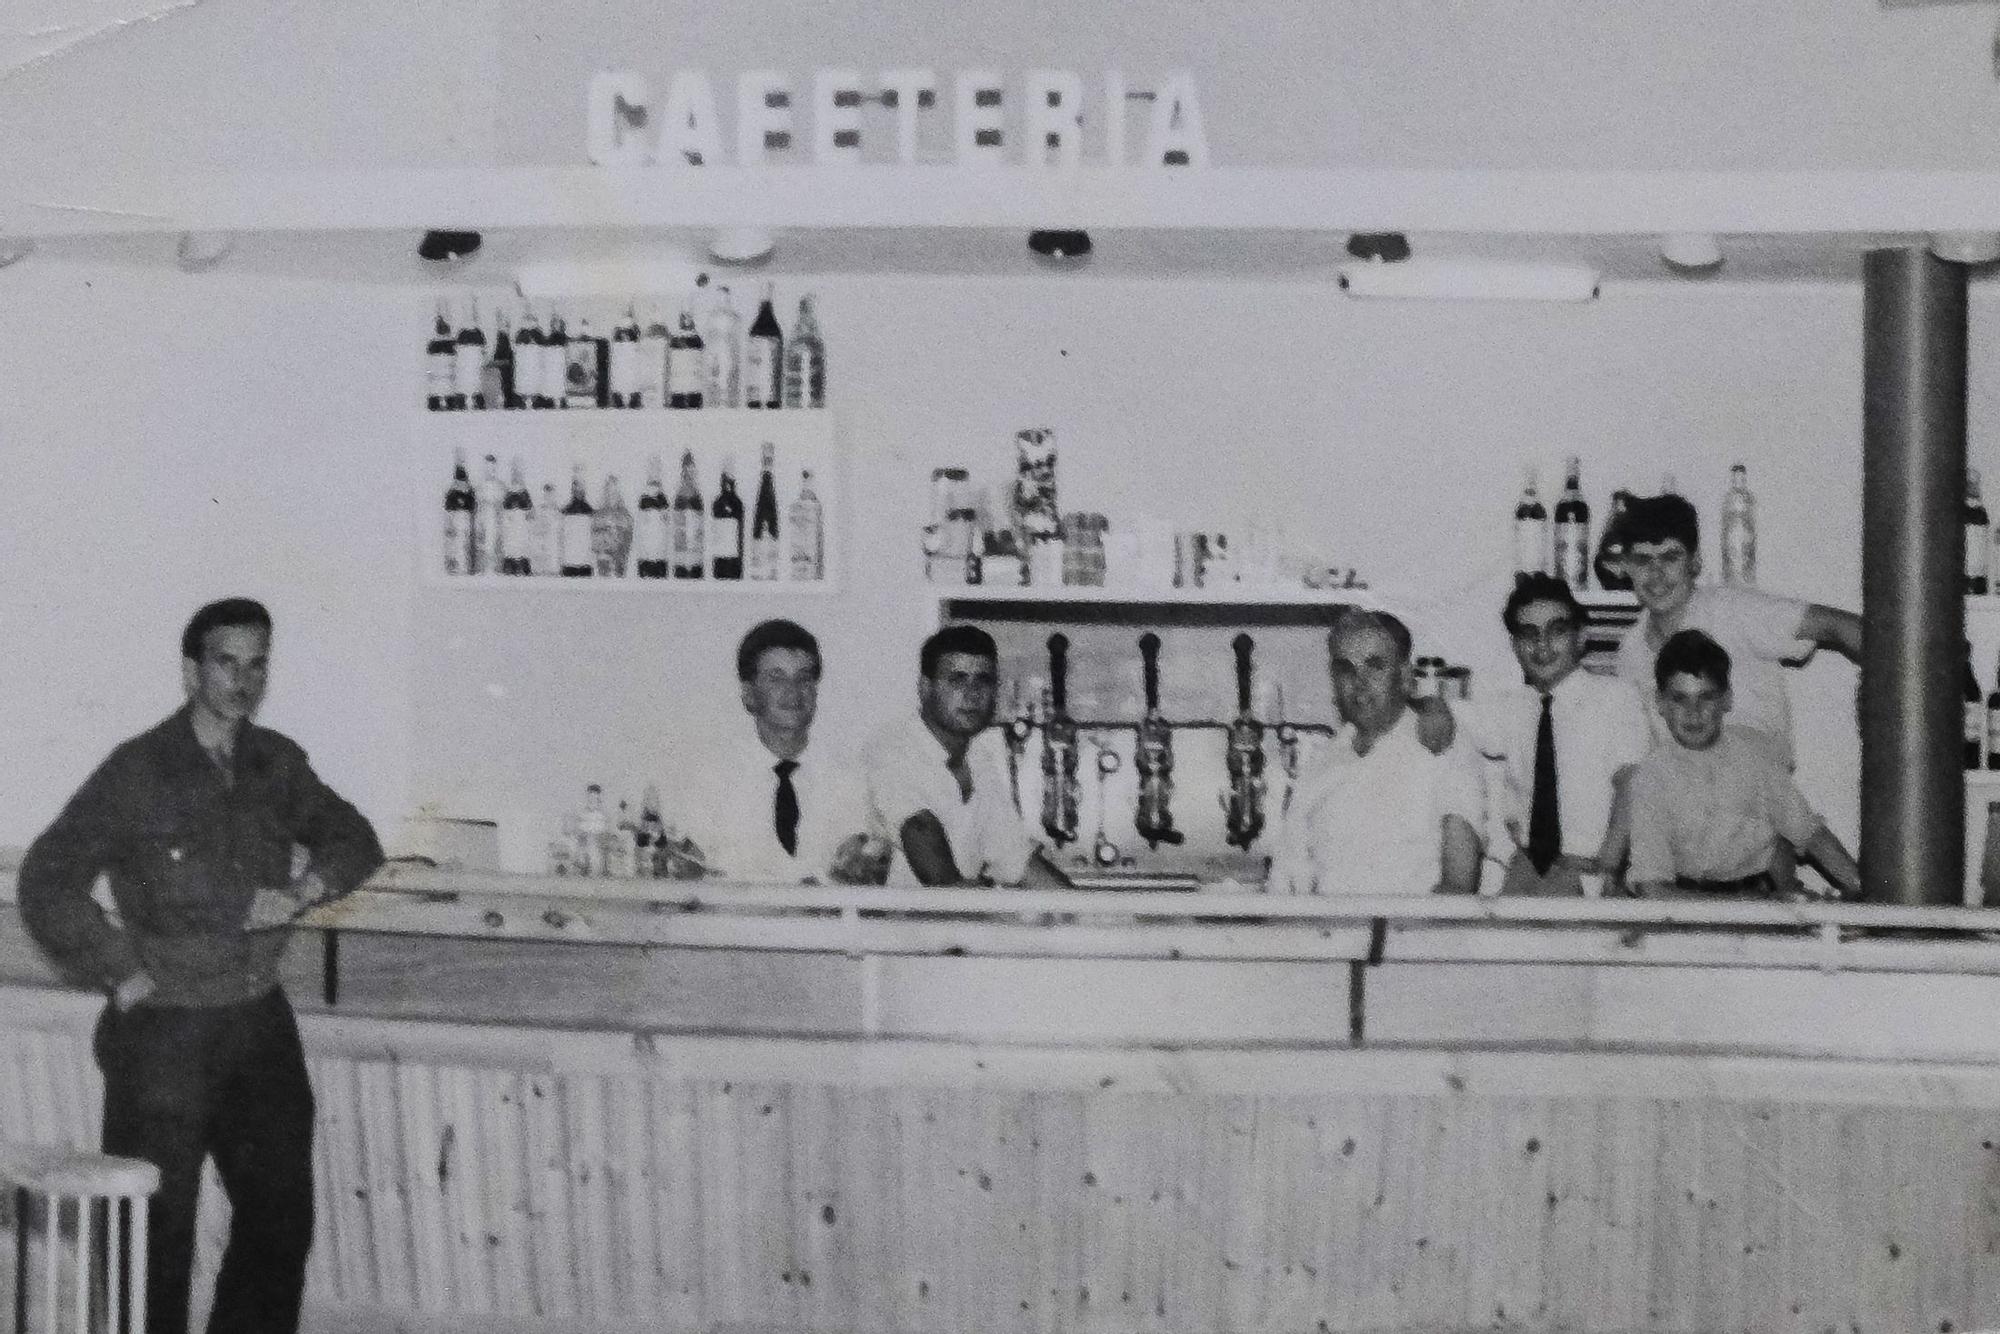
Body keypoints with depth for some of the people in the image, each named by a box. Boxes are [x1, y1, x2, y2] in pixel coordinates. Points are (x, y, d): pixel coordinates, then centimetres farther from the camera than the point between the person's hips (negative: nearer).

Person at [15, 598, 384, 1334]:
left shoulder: (276, 763, 5)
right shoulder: (138, 773, -11)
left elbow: (354, 838, 15)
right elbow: (46, 880, -11)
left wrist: (302, 890, -5)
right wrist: (121, 972, -12)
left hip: (260, 1024, 6)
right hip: (167, 1033, -6)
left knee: (280, 1217, 13)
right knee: (157, 1233, 0)